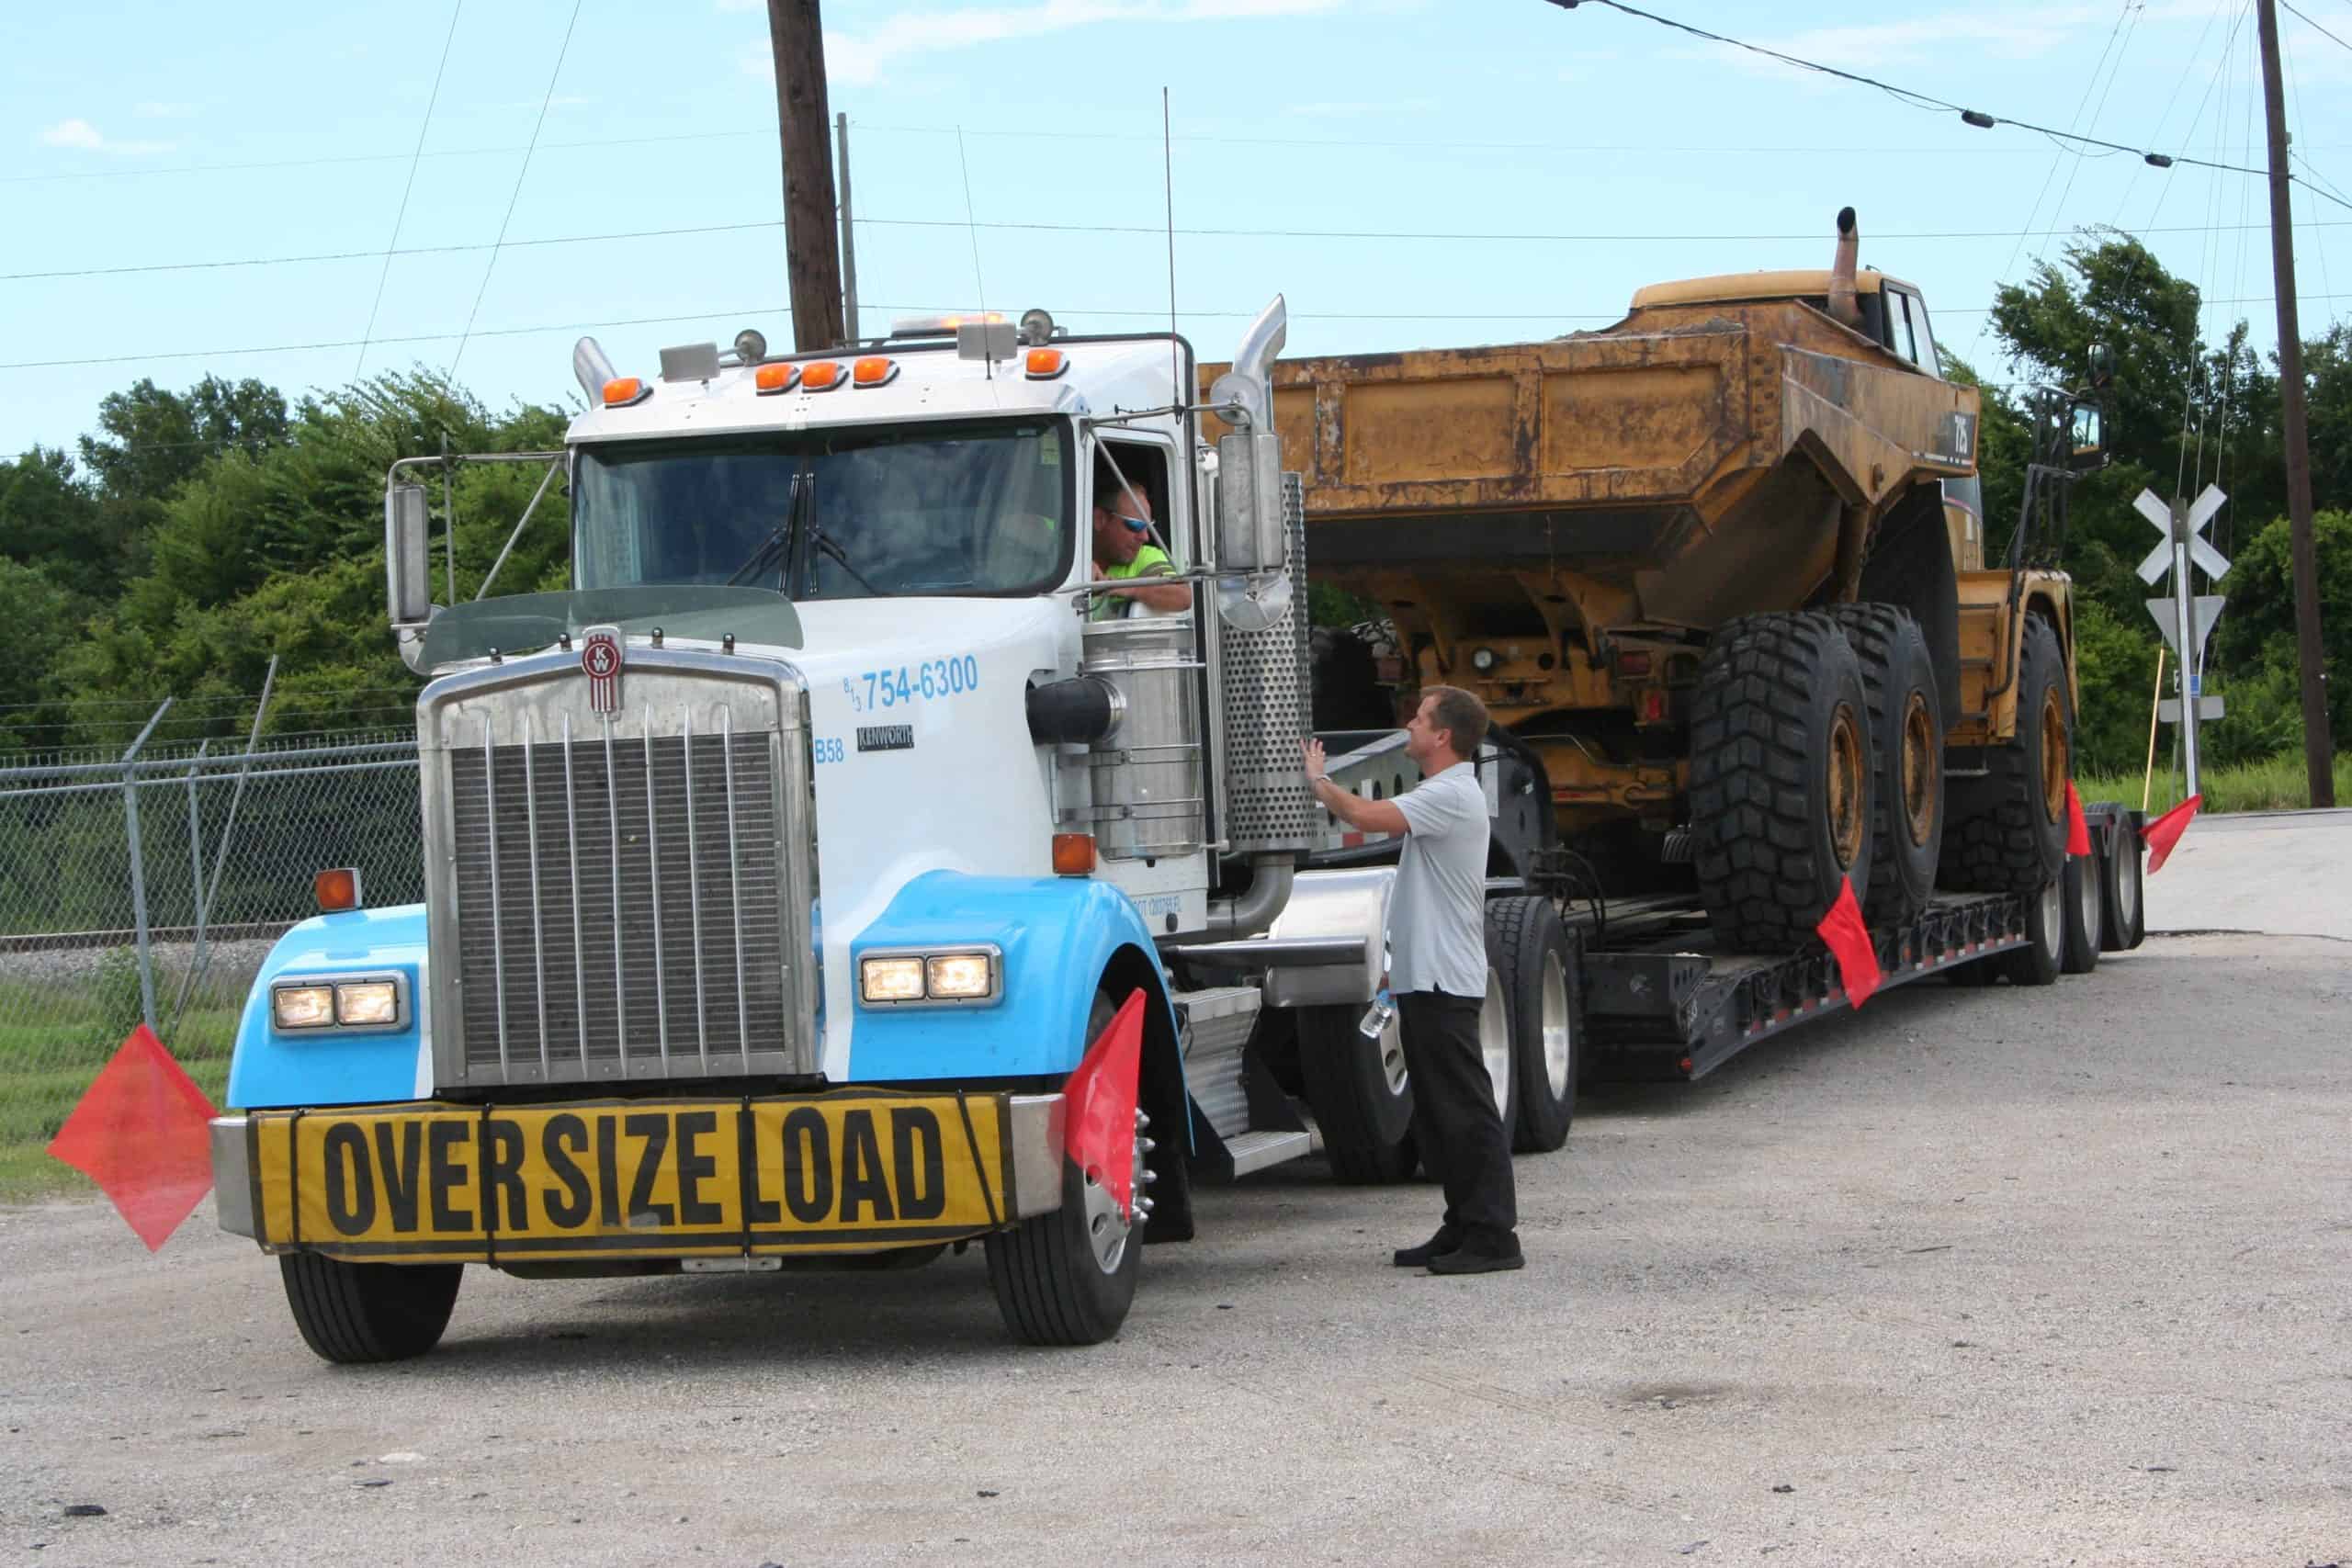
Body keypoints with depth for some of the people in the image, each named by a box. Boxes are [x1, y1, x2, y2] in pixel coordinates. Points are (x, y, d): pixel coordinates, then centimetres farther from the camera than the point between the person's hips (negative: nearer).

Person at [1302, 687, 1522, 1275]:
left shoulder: (1452, 795, -15)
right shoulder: (1443, 795, 20)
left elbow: (1364, 815, -27)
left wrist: (1318, 779, -8)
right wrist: (1402, 960, 22)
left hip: (1444, 983, -11)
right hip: (1426, 979, 11)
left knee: (1466, 1110, -9)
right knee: (1439, 1114, 14)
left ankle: (1493, 1236, -9)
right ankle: (1463, 1228, 19)